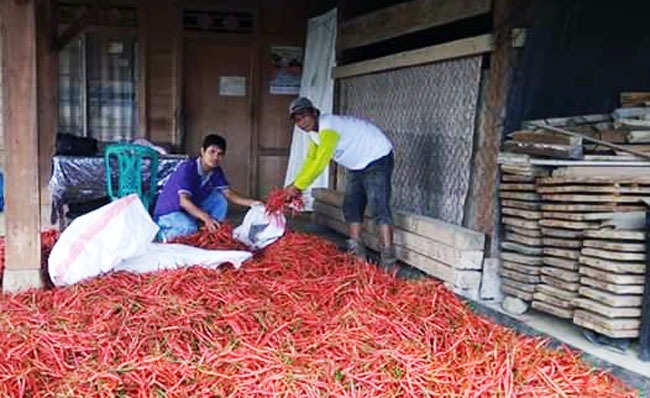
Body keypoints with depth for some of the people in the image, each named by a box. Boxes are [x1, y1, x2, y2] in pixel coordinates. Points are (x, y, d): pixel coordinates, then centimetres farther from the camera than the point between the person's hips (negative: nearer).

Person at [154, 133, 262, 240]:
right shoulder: (187, 168, -27)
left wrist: (251, 202, -22)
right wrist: (206, 218, -51)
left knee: (219, 199, -8)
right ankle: (166, 234, -5)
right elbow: (184, 201, -36)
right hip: (169, 212, -7)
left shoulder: (216, 171, -5)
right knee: (190, 229, -35)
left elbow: (228, 193, -4)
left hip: (193, 209, 7)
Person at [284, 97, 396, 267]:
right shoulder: (314, 132, 3)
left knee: (379, 208, -17)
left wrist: (297, 186, -26)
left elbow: (319, 162, -31)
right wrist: (295, 185, -6)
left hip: (377, 159, -10)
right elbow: (310, 161, 6)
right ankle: (357, 254, 12)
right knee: (351, 208, 8)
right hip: (357, 166, 10)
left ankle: (388, 260, -19)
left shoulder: (328, 127, -27)